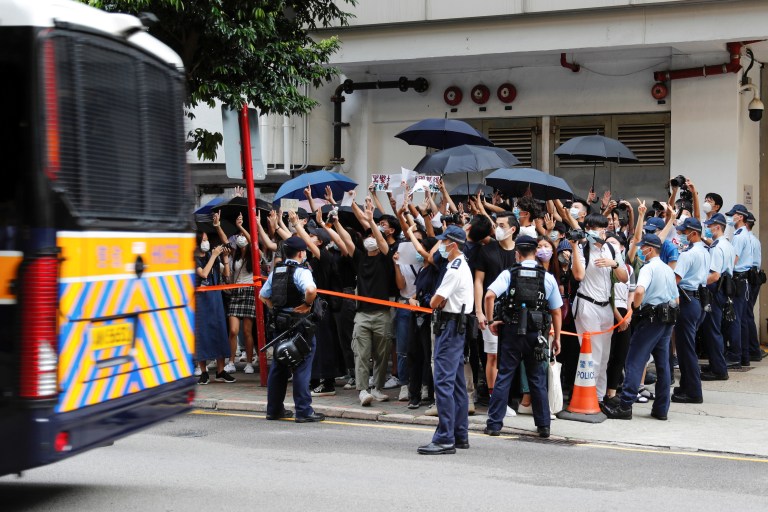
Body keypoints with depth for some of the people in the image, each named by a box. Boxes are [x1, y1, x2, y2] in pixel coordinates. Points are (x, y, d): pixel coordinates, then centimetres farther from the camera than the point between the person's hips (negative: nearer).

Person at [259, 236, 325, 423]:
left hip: (280, 323, 8)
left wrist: (276, 309, 14)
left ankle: (274, 409, 20)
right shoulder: (301, 271, -13)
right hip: (298, 323, -8)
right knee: (302, 368, -4)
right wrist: (307, 304, -16)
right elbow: (311, 289, -33)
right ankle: (304, 411, -3)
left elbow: (262, 295, 18)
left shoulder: (276, 271, 11)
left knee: (278, 367, 14)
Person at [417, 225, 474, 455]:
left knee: (443, 382, -12)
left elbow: (434, 302, -13)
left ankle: (445, 439, -14)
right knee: (457, 383, 13)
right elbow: (439, 301, 19)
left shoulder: (454, 270, -16)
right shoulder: (463, 266, 17)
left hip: (450, 326, -11)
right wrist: (440, 302, 0)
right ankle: (460, 435, 19)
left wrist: (435, 302, 6)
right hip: (457, 326, 11)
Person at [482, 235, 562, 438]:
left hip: (512, 331, -1)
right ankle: (544, 425, 15)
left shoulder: (508, 274, -3)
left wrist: (492, 321, -6)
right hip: (537, 334, 1)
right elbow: (556, 311, 4)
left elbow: (489, 295, -18)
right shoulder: (547, 277, 1)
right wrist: (557, 338, 12)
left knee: (503, 377, 5)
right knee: (538, 379, 11)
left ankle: (494, 423, 4)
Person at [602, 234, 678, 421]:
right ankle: (661, 409, 12)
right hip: (667, 320, 8)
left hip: (651, 319, -8)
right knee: (663, 363, 9)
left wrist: (636, 307, -12)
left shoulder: (648, 268, -10)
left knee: (635, 361, -6)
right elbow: (676, 299, 22)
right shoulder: (669, 270, 17)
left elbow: (639, 291, -27)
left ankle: (625, 405, -9)